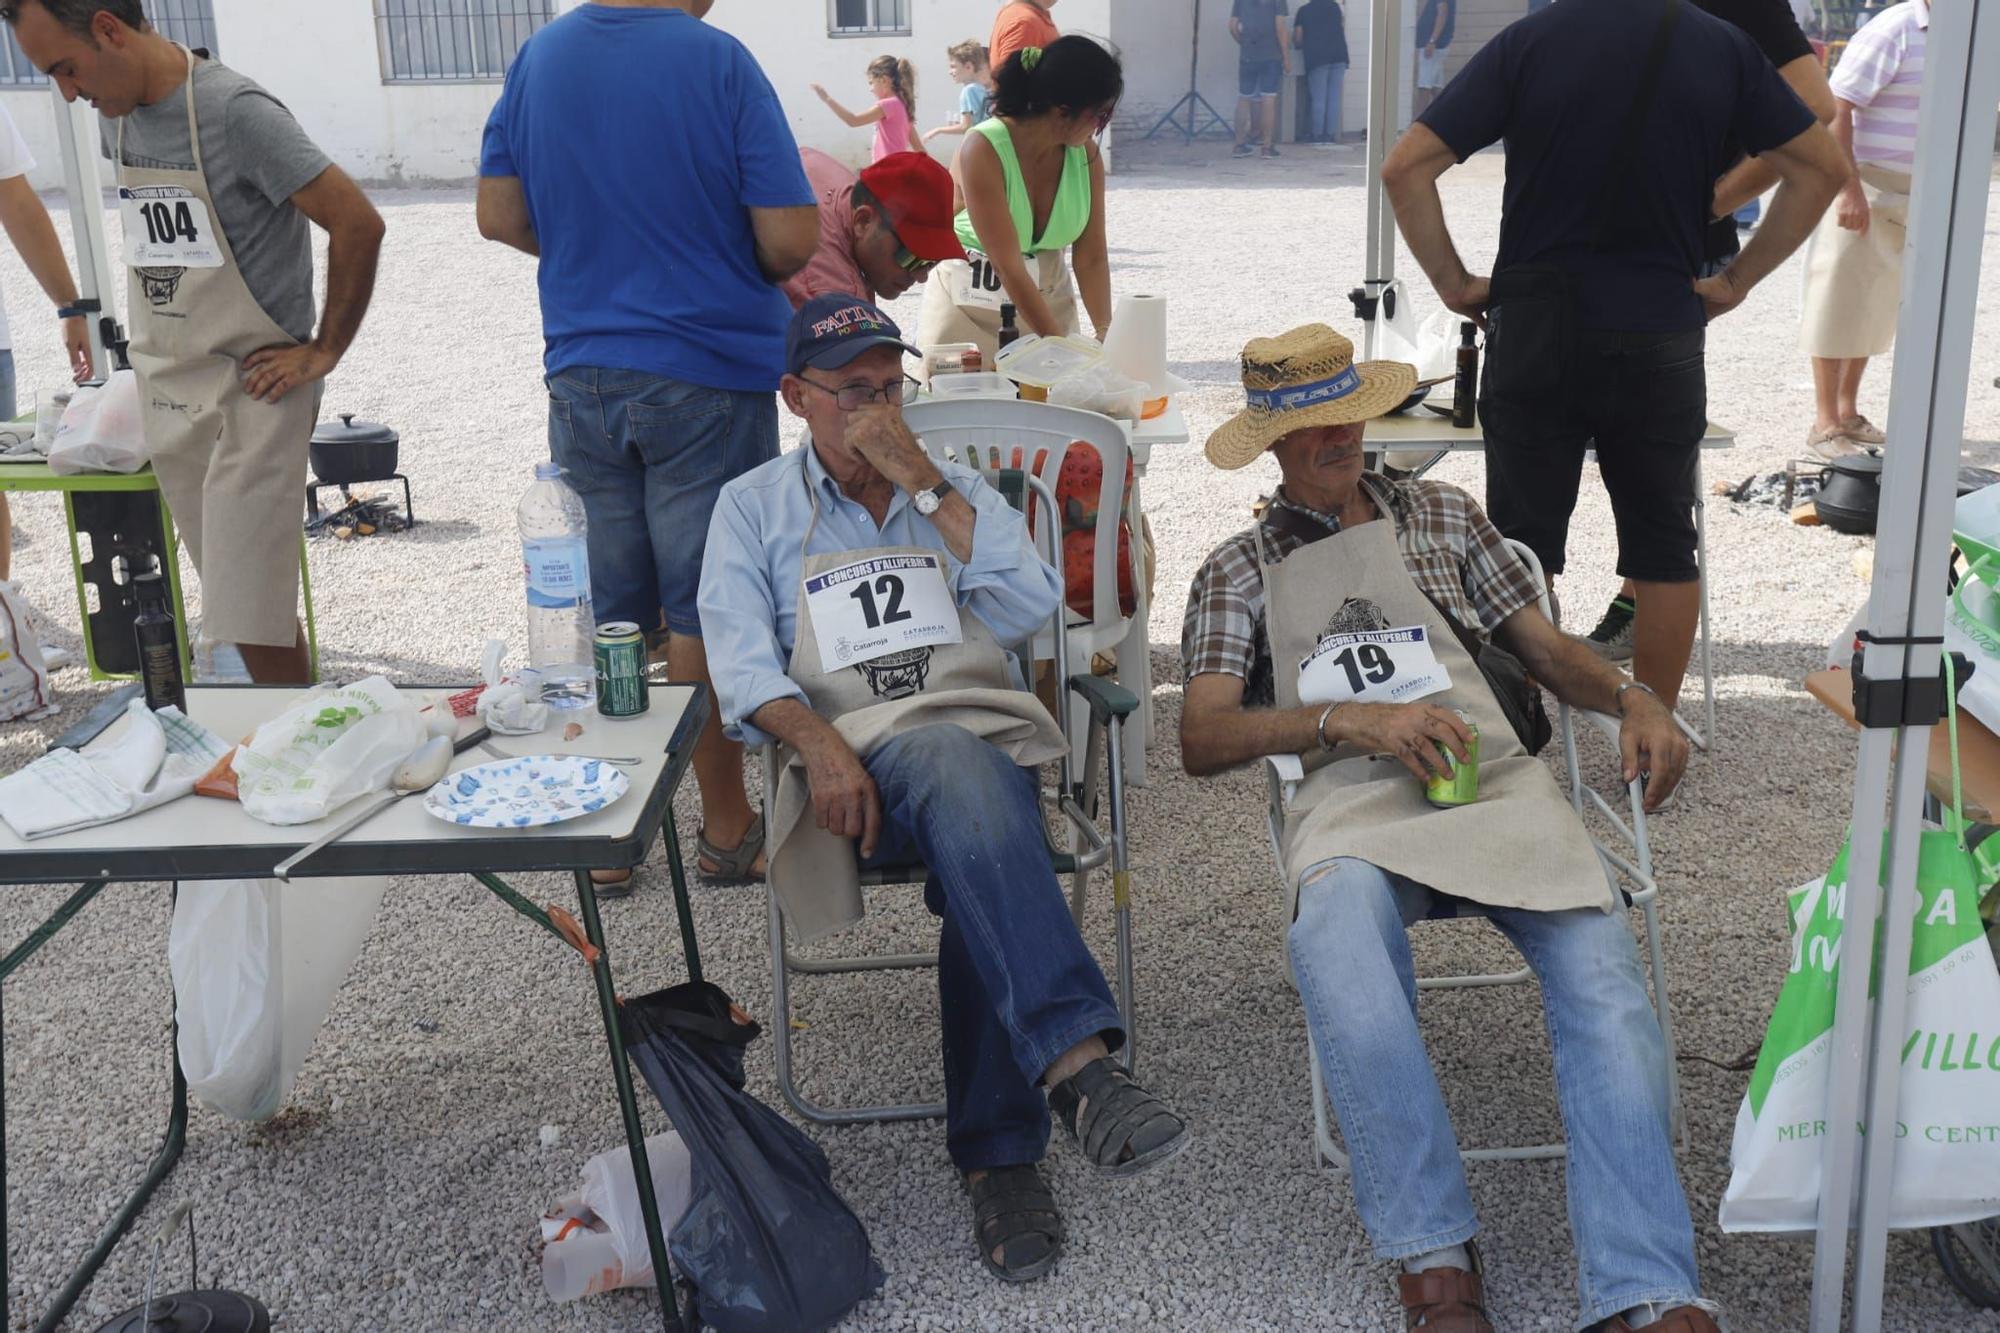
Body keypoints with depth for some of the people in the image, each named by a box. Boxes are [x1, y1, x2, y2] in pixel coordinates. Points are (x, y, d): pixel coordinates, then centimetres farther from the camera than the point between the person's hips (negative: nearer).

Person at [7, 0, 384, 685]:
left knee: (248, 616, -9)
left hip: (252, 391, -7)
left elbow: (358, 225, -17)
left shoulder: (234, 111, -16)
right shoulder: (117, 114, 8)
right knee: (241, 597, 12)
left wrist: (324, 351, -11)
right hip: (166, 393, 7)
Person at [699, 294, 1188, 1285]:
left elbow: (1030, 608, 4)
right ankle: (1076, 1060, -47)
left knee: (978, 869, -34)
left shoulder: (956, 491, 22)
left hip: (982, 734, 2)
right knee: (957, 768, -38)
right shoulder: (753, 508, 17)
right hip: (854, 760, -2)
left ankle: (997, 1153, -26)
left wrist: (923, 484, -1)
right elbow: (743, 662, 1)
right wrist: (821, 746, -19)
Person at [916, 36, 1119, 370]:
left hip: (1047, 297, 4)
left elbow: (1091, 257, -4)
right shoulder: (983, 150, -23)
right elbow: (1008, 267, -25)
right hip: (969, 302, -4)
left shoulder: (1086, 154, -7)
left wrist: (1106, 335, -14)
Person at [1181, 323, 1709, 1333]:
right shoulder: (1236, 574, 21)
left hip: (1495, 784, 2)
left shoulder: (1443, 515, 28)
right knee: (1339, 943, -38)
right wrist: (1346, 719, -10)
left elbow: (1547, 650, 25)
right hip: (1354, 804, -2)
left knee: (1600, 966, -29)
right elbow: (1202, 740, 6)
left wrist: (1631, 698, 2)